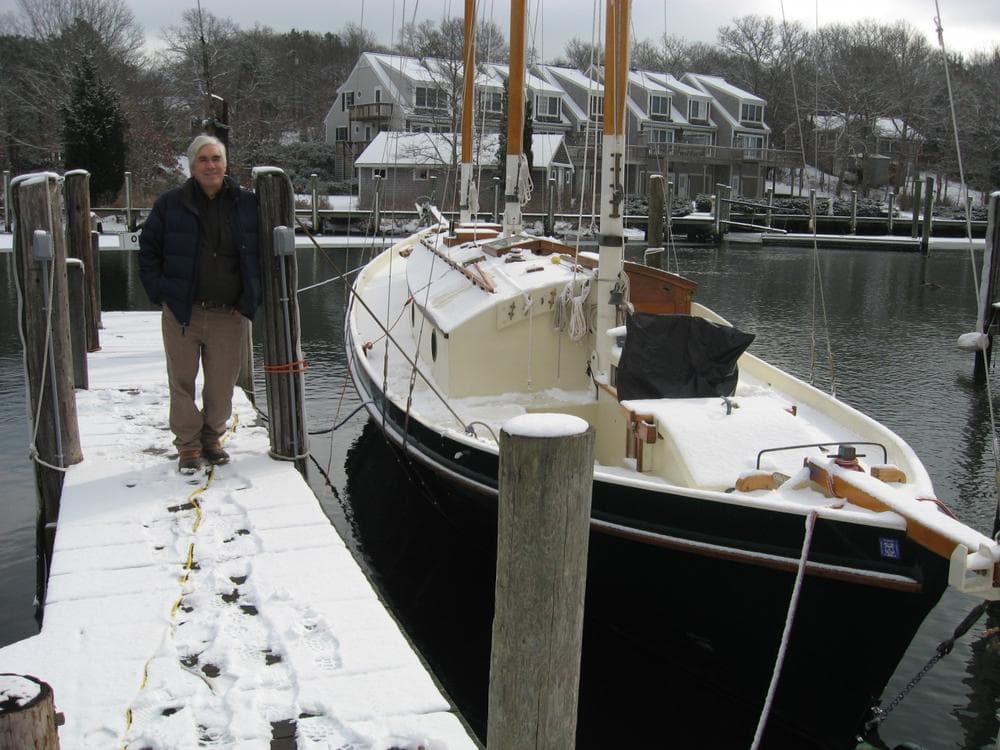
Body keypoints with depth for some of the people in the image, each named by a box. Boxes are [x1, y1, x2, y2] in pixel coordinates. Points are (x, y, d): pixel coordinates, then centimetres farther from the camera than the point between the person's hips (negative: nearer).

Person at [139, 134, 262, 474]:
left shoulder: (247, 204, 4)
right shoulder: (171, 204, 1)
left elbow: (261, 253, 15)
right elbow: (148, 248, 9)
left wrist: (250, 298, 7)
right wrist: (159, 291, 0)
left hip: (227, 315, 1)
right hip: (181, 312, -1)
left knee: (223, 383, 7)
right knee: (182, 381, 5)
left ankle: (212, 437, 27)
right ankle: (188, 445, 18)